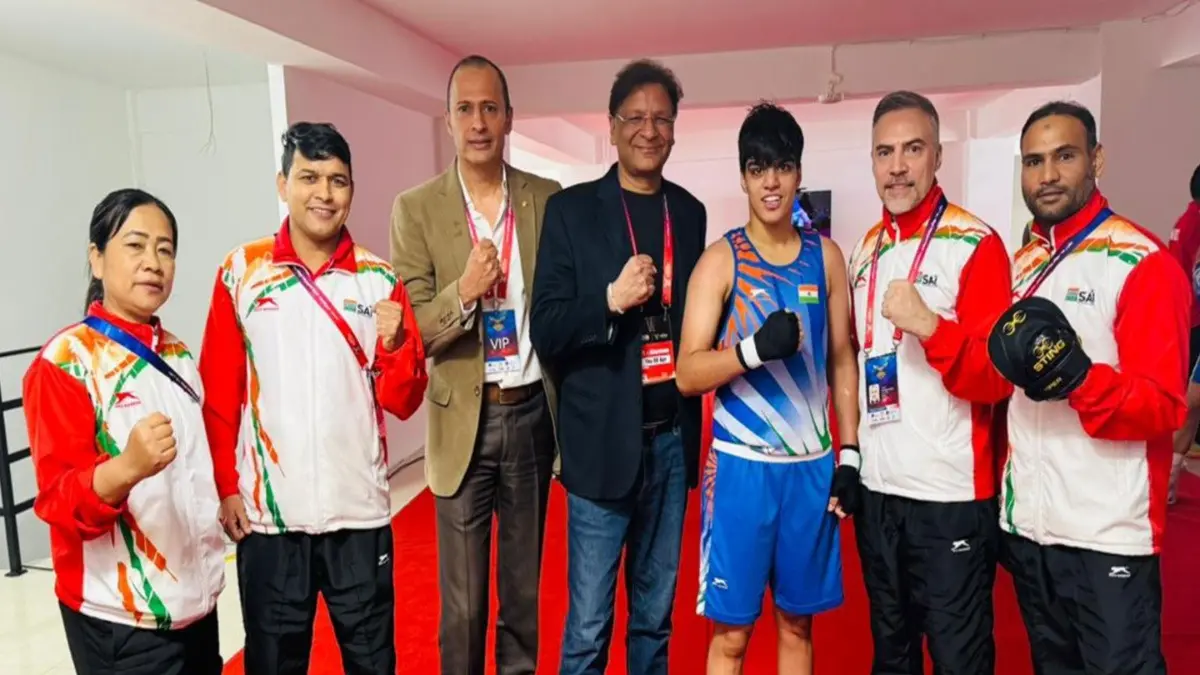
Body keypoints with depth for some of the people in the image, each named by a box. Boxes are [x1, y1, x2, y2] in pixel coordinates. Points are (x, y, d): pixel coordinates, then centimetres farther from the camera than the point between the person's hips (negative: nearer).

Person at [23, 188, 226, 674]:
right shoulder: (64, 362, -12)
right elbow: (57, 500, -16)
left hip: (196, 598, 6)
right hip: (120, 618, -6)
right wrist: (129, 466, -35)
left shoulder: (179, 356, 8)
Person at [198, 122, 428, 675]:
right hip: (267, 512, 0)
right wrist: (225, 485, -2)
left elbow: (403, 402, 0)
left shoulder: (379, 279, 0)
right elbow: (217, 394, 3)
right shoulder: (241, 273, -1)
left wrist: (395, 344, -17)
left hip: (359, 510, 1)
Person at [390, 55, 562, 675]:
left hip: (532, 413, 2)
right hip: (465, 419, -1)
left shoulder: (549, 200, 1)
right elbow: (409, 333, -7)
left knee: (525, 581, 18)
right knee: (461, 597, 11)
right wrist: (463, 291, -26)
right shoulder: (416, 209, -4)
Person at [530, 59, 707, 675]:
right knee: (588, 626, 6)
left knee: (655, 614, 19)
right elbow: (544, 329, -9)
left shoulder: (690, 212, 8)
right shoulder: (571, 209, -4)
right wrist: (611, 299, -24)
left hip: (672, 439, 4)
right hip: (604, 440, -4)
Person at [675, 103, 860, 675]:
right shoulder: (720, 260, -5)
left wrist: (850, 453, 5)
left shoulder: (826, 256, 5)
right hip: (742, 466, -3)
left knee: (797, 622, 16)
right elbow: (688, 375, -9)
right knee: (732, 629, 6)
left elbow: (842, 360, 9)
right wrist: (755, 348, -25)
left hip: (812, 466, 3)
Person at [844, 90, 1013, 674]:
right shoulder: (863, 252, 9)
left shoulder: (976, 244, -9)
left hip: (951, 494, -5)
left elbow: (997, 380, -13)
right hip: (876, 489, 6)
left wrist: (930, 325, -29)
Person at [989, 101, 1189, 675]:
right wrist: (999, 497, 13)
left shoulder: (1142, 262, -11)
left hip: (1108, 536, -6)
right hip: (1026, 525, 6)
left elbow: (1164, 407, -14)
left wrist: (1077, 375, -33)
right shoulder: (1021, 265, 10)